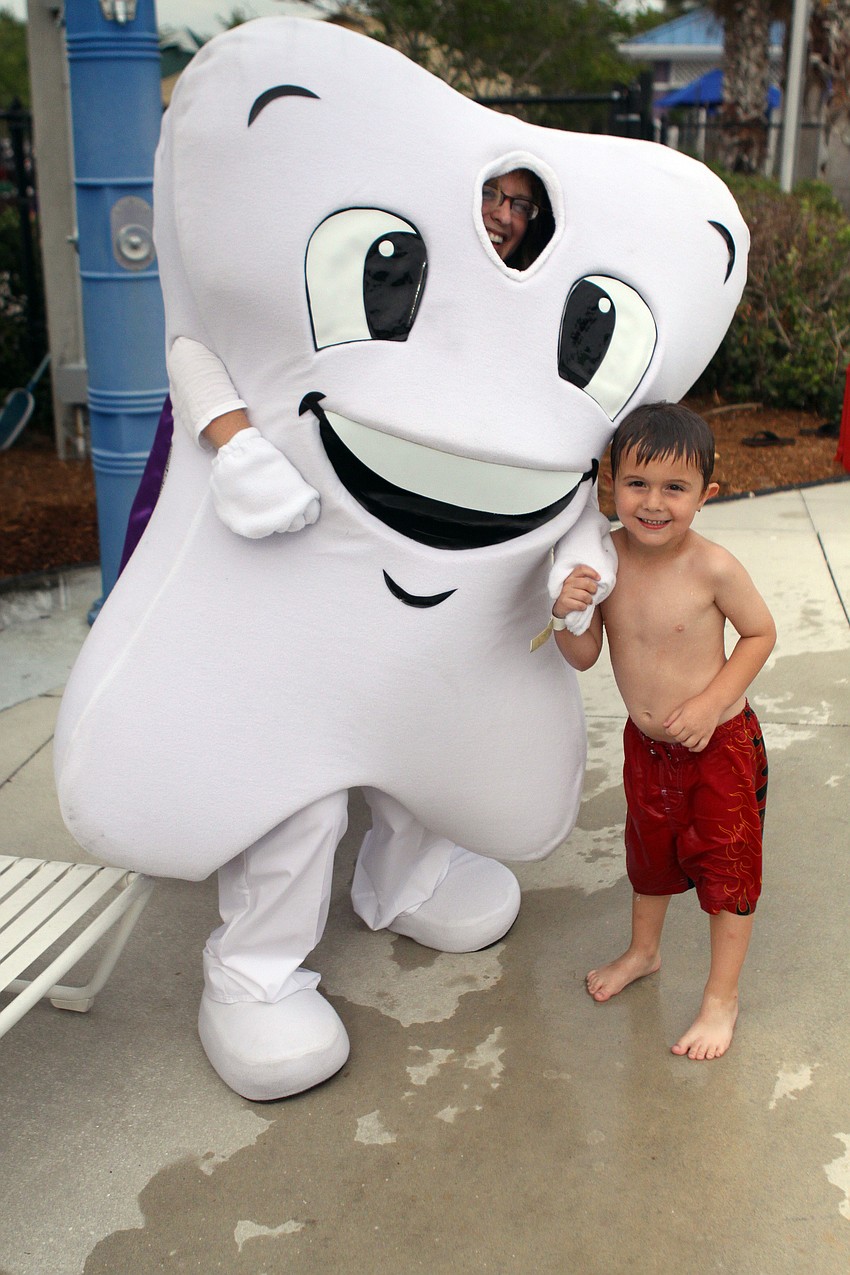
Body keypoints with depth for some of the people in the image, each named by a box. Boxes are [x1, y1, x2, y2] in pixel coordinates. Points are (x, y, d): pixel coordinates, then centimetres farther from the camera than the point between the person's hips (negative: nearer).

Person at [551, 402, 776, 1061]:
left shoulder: (712, 567, -26)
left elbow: (760, 634, -11)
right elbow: (584, 657, -8)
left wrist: (711, 702, -20)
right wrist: (566, 614, -29)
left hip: (720, 743, -4)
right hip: (646, 742, 5)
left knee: (726, 865, 9)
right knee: (650, 851, 26)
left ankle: (721, 998, 30)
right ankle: (644, 951, 52)